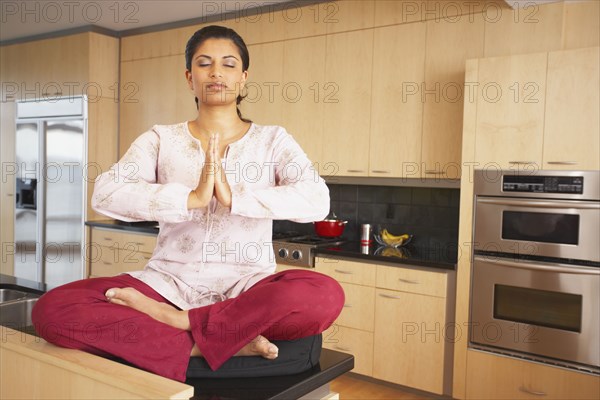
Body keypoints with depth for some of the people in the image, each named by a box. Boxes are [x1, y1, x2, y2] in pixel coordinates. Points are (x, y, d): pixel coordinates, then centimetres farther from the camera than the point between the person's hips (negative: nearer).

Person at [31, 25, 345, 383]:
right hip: (169, 283, 2)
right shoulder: (162, 139, 8)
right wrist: (191, 198, -23)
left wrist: (235, 197, -23)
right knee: (53, 309, -22)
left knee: (325, 295, -33)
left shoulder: (273, 141, 6)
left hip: (246, 286, -1)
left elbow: (317, 199, -13)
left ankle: (170, 320, -19)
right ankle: (217, 343, -19)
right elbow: (105, 193, -10)